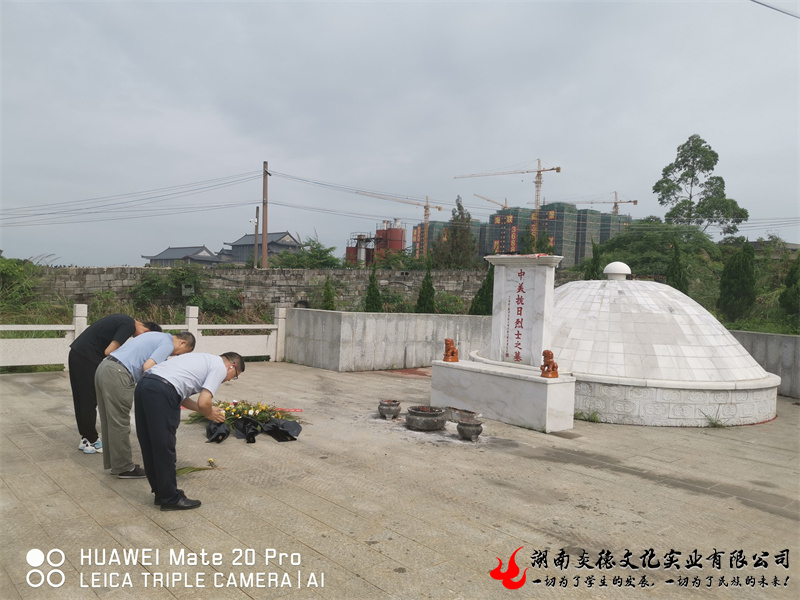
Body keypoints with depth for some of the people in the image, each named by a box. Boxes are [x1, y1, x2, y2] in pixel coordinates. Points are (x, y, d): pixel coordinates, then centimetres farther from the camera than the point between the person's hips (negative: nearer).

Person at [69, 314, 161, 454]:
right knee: (89, 402, 0)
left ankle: (86, 439, 22)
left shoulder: (124, 320, 15)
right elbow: (109, 351, -19)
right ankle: (92, 442, 8)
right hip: (86, 358, -10)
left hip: (76, 353, 10)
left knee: (82, 401, 14)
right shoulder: (129, 326, -14)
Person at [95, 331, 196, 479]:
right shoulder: (168, 344, -5)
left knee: (110, 421, 16)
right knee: (120, 423, 0)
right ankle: (124, 468, 10)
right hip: (117, 375, -10)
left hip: (104, 367, 10)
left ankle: (114, 462, 26)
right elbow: (147, 367, -16)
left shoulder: (157, 337, 24)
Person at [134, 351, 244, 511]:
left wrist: (209, 409, 32)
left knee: (151, 447, 17)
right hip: (161, 392, -10)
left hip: (144, 385, 10)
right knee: (164, 449, 2)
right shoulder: (220, 367, 5)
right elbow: (203, 402, -6)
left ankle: (161, 492, 30)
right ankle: (170, 499, 14)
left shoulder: (204, 359, 31)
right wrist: (210, 414, 16)